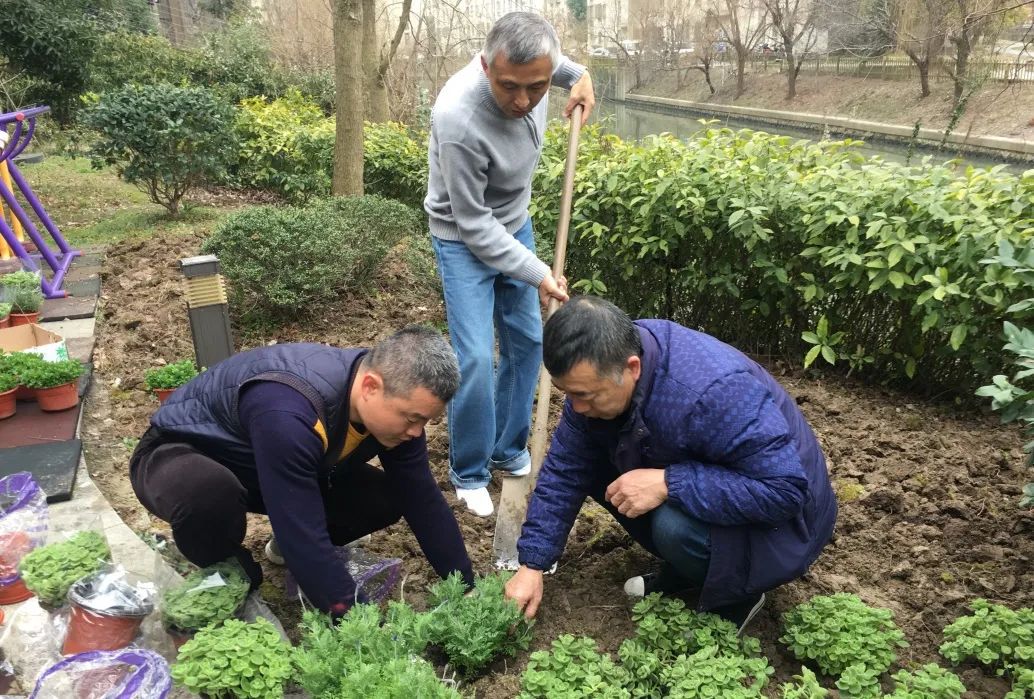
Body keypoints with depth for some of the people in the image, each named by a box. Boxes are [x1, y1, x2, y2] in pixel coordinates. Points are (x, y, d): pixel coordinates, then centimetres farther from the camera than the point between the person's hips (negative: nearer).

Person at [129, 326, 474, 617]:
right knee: (209, 496, -41)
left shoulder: (394, 400, -19)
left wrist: (466, 587, -13)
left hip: (273, 469, 6)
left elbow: (423, 500, -13)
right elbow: (303, 532, -40)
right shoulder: (289, 417, -42)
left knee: (387, 497, -12)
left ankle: (297, 553, 14)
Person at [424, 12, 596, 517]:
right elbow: (473, 224, -25)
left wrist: (579, 75, -1)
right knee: (476, 358, -12)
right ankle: (469, 474, 10)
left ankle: (509, 453, 26)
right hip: (464, 240, -6)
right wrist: (537, 274, -22)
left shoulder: (529, 70, -17)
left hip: (515, 225, 7)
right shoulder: (459, 120, -35)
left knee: (527, 342, 9)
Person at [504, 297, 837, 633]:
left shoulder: (716, 391, -38)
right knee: (590, 461, -6)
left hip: (776, 517, -7)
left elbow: (786, 490, -35)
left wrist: (667, 483, -38)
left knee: (676, 526, -34)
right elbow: (565, 470, -9)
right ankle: (681, 573, 9)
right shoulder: (598, 370, -16)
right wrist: (531, 565, -13)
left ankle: (735, 596, 0)